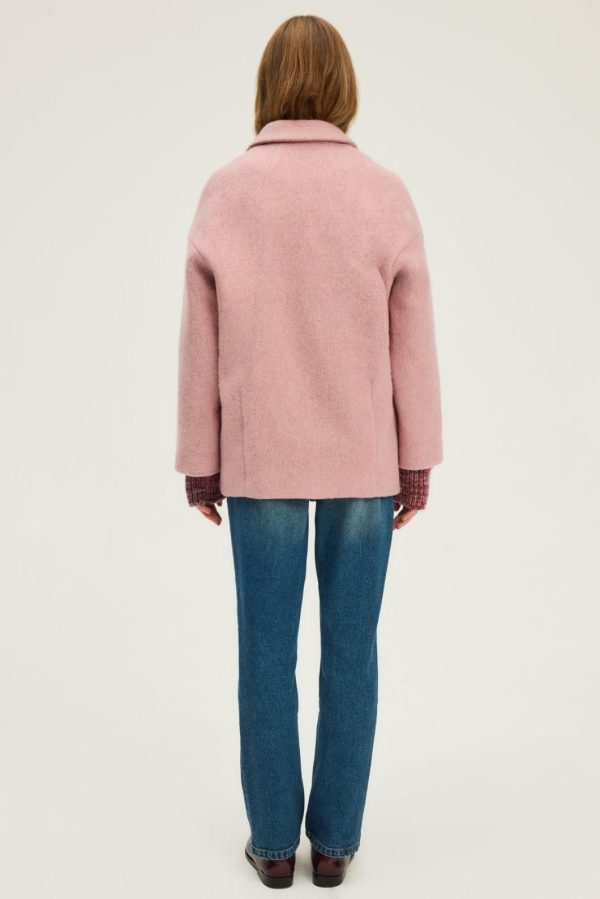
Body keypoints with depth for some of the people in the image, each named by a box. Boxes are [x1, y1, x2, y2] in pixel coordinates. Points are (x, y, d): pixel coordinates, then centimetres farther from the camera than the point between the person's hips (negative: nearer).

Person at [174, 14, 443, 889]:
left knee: (267, 653, 10)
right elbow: (413, 337, -3)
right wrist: (417, 458, 5)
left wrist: (200, 457, 7)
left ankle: (274, 839, 23)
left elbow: (201, 339, -1)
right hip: (363, 458, 0)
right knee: (350, 652, 10)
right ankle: (334, 839, 23)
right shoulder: (385, 192, -4)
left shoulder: (225, 192, -4)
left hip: (260, 459, 0)